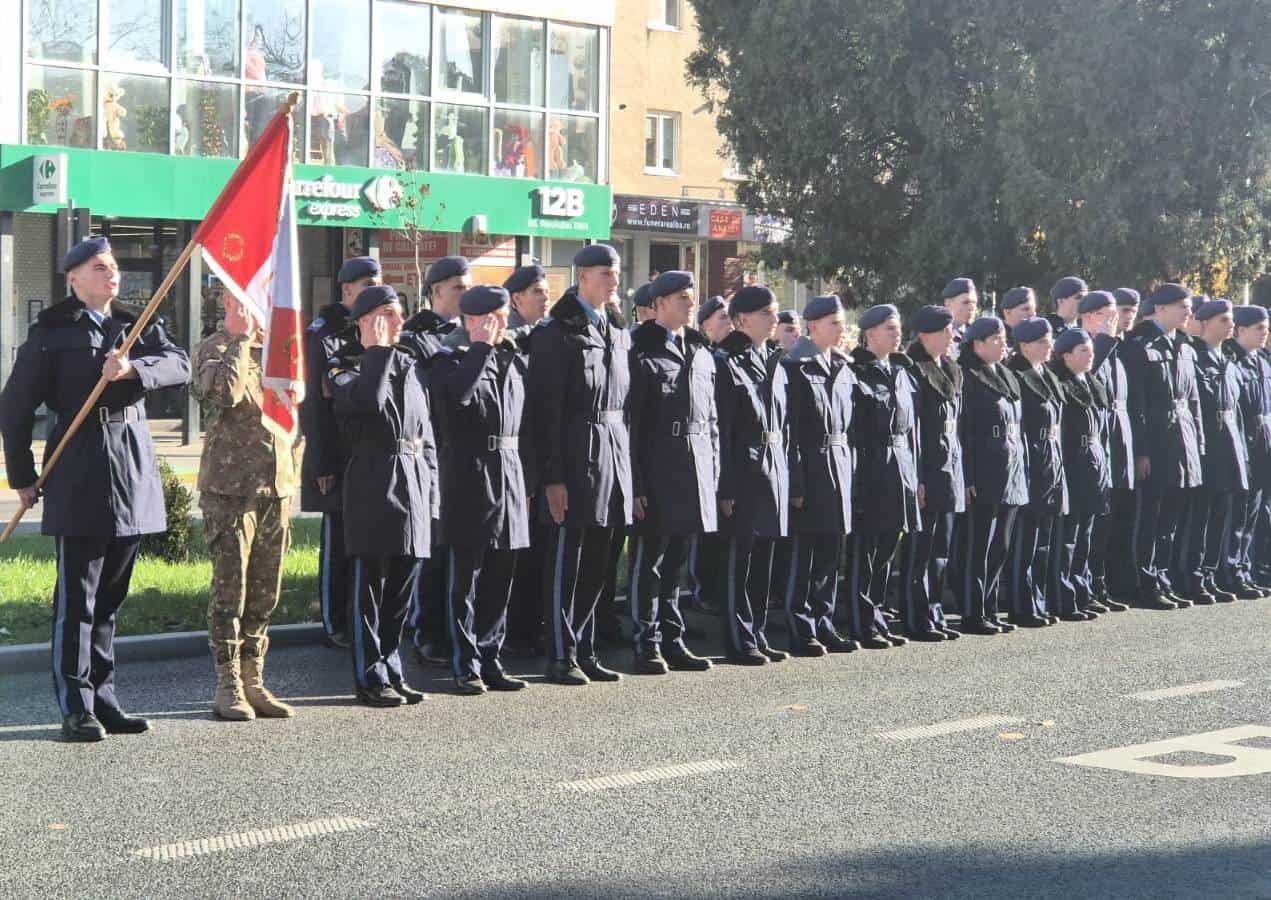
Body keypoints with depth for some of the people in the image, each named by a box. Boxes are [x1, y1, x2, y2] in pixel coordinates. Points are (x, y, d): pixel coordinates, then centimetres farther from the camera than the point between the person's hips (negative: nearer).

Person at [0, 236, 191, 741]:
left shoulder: (137, 329, 14)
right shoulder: (51, 334, 0)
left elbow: (179, 365, -5)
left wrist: (132, 370, -23)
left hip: (133, 473, 5)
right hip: (80, 476, -5)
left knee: (111, 595, 11)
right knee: (77, 596, -4)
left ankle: (103, 700, 18)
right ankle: (76, 708, 0)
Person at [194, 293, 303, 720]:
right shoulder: (214, 349, -4)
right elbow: (225, 392, -25)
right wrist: (241, 338, -16)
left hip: (277, 487, 6)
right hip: (230, 488, -6)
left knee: (264, 593, 9)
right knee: (230, 590, -4)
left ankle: (253, 681, 17)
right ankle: (228, 687, 3)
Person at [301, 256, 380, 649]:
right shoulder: (324, 334, -6)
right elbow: (315, 401, -10)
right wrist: (323, 464, -13)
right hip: (341, 458, -6)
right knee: (338, 543, 0)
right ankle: (334, 625, 8)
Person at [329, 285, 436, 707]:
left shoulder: (412, 364, 16)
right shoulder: (346, 365, -2)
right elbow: (367, 399, -26)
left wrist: (431, 492, 13)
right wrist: (378, 349, -15)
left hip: (413, 482, 6)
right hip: (373, 483, -6)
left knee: (402, 587, 10)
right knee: (371, 584, -1)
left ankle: (391, 671, 19)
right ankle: (370, 677, 5)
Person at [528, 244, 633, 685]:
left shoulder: (619, 332, 14)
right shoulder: (557, 334, -8)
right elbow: (546, 411, -12)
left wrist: (627, 465, 12)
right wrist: (552, 477, -16)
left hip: (614, 452, 7)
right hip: (575, 457, -7)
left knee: (596, 566, 11)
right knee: (566, 563, -1)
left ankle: (585, 650, 19)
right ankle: (562, 656, 6)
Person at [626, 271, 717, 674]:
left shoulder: (702, 354, 14)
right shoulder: (641, 353, -7)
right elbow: (630, 423, -11)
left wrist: (712, 477, 11)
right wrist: (636, 484, -16)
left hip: (696, 473, 6)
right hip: (656, 475, -6)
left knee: (676, 563, 13)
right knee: (647, 562, 1)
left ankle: (672, 641, 19)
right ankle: (646, 645, 6)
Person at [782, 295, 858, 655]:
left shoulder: (843, 369, 13)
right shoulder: (796, 367, -9)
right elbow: (790, 429, -14)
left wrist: (849, 471, 9)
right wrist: (795, 483, -17)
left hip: (839, 467, 7)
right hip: (810, 468, -7)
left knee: (830, 556, 11)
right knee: (803, 554, -2)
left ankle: (823, 625, 20)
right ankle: (801, 632, 4)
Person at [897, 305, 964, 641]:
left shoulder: (951, 372, 15)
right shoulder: (914, 372, -12)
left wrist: (958, 472, 15)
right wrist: (916, 479, -20)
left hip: (949, 471, 9)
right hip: (928, 472, -9)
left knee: (941, 550, 13)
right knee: (918, 551, -3)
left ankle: (934, 615, 20)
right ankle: (916, 621, 2)